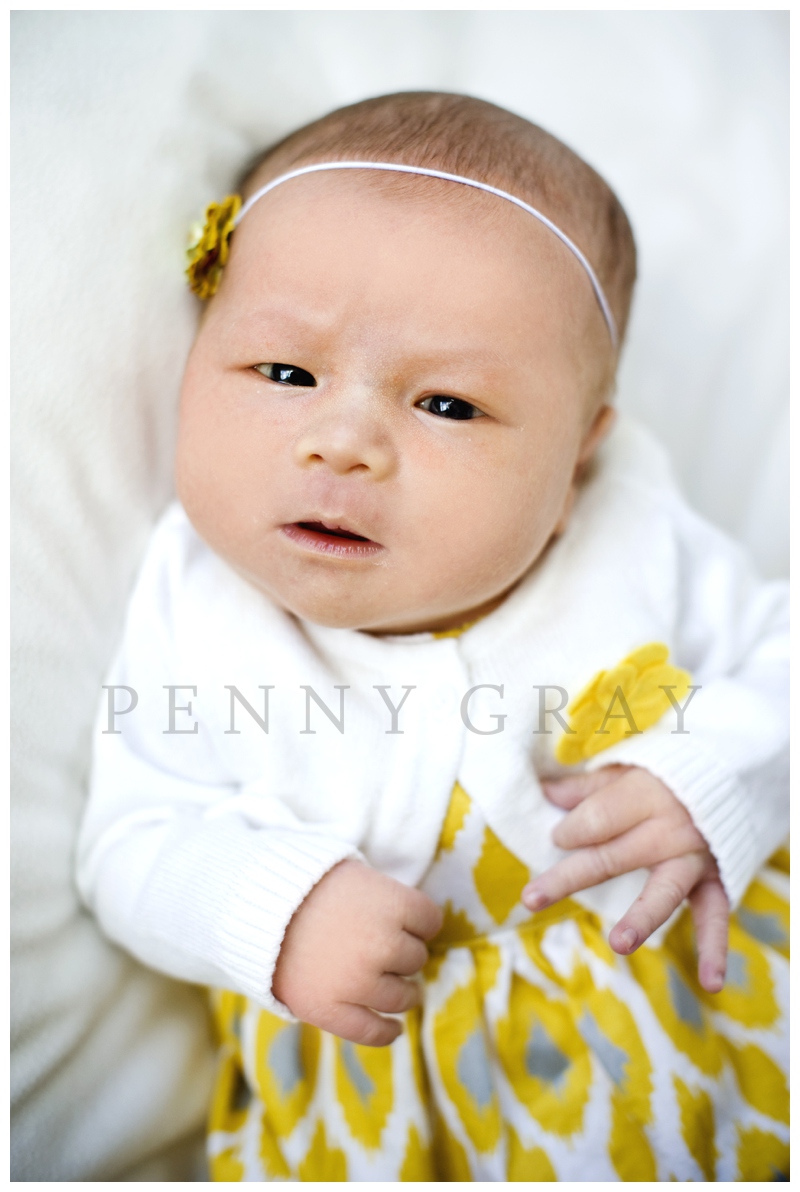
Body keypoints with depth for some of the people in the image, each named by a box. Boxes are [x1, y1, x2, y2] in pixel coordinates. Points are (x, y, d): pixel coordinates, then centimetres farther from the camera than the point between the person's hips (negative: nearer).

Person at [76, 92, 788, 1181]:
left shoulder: (640, 552, -10)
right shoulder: (199, 615, -9)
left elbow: (773, 653, 3)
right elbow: (131, 842, -4)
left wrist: (708, 787, -16)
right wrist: (274, 910, -23)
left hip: (677, 970, 0)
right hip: (366, 1046, 1)